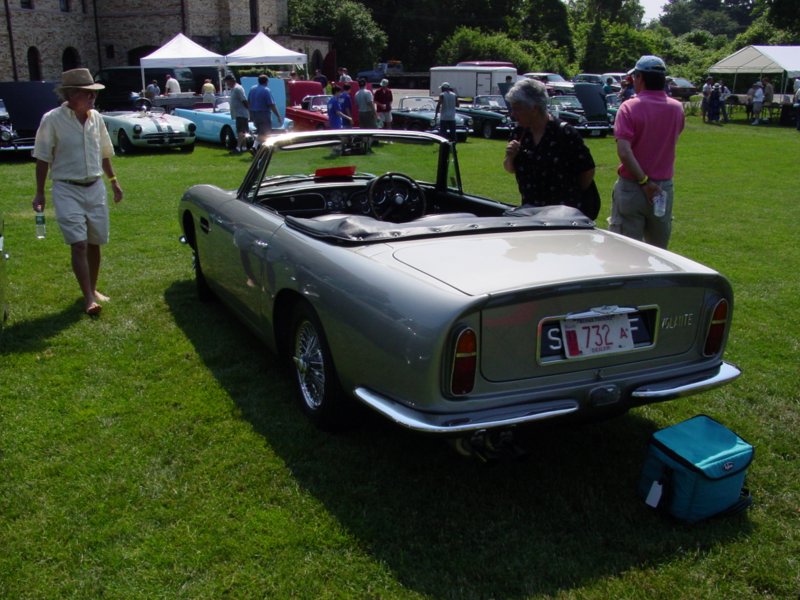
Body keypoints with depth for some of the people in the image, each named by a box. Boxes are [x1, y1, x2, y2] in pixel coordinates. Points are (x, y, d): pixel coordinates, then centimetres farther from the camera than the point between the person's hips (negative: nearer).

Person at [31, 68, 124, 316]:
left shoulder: (95, 117, 4)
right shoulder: (52, 119, -11)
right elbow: (43, 159, -6)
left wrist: (113, 181, 18)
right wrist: (39, 193, -6)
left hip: (95, 188, 5)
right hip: (67, 190, -5)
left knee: (94, 243, 10)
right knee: (78, 244, -10)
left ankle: (93, 289, 25)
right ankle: (88, 298, -9)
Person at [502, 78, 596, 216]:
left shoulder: (565, 134, -15)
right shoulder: (519, 133, 2)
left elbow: (588, 171, -8)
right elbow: (510, 169, 14)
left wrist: (573, 197, 4)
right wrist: (510, 157, -7)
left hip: (565, 211, -5)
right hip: (529, 209, 5)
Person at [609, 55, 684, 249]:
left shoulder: (630, 108, -12)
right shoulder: (677, 108, 2)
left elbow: (624, 151, -21)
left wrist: (644, 181, -17)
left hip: (631, 187, -4)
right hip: (664, 188, 4)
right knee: (659, 250, 15)